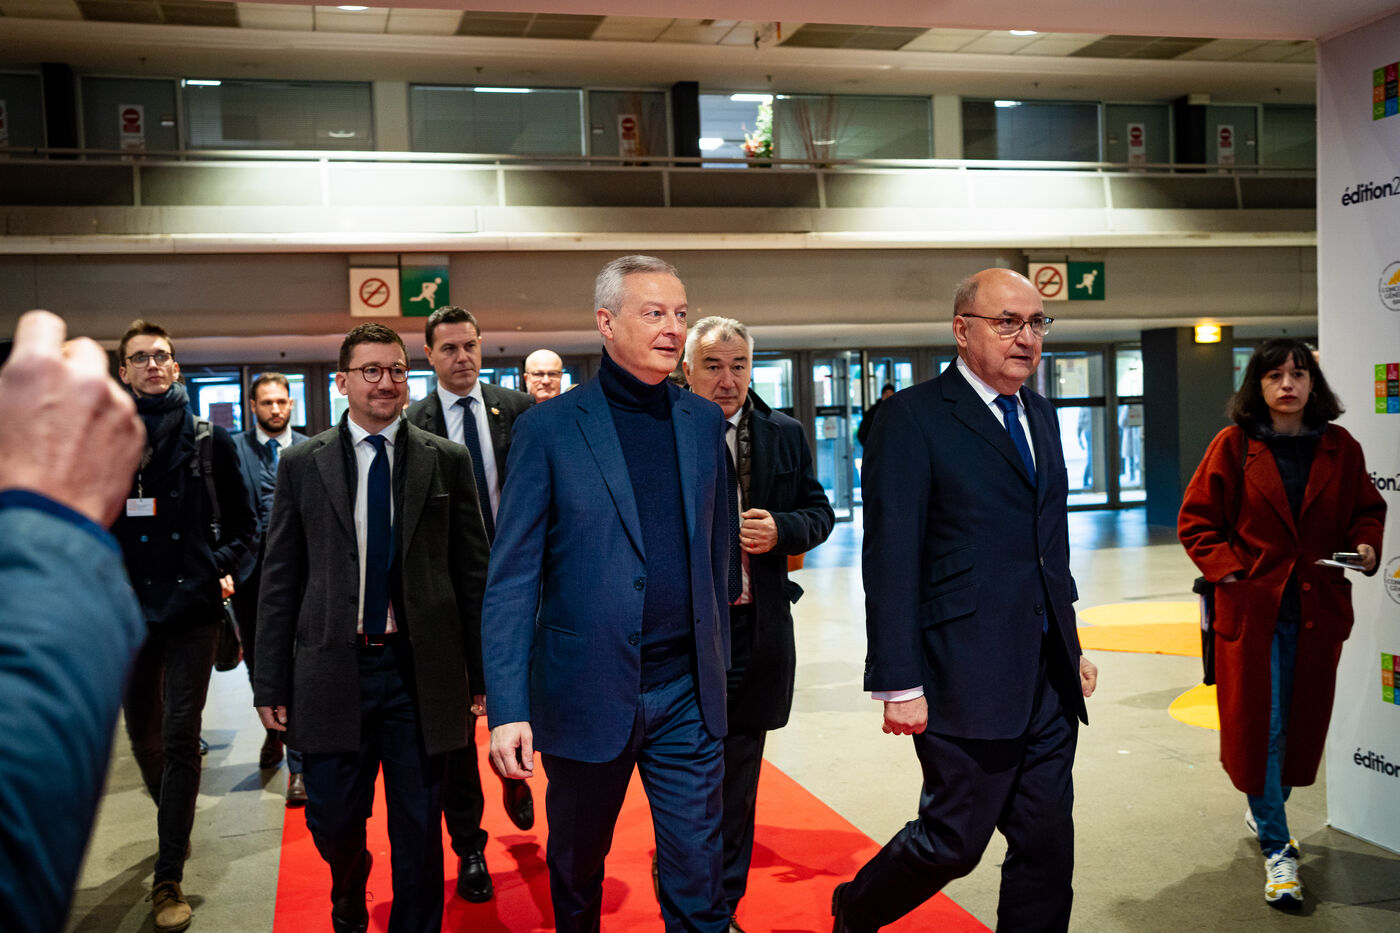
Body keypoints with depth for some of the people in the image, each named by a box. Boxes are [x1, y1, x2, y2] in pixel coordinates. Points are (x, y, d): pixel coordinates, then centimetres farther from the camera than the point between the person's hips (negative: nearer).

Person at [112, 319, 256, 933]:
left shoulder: (209, 440, 1)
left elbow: (241, 522, 8)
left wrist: (223, 569, -6)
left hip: (192, 610, -2)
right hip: (127, 612, 2)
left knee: (180, 738, -4)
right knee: (143, 734, 15)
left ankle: (169, 881, 4)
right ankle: (175, 828, 43)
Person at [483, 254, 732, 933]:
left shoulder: (704, 422, 6)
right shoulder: (549, 429, -6)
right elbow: (511, 579, -7)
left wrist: (717, 667, 12)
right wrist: (507, 708, -12)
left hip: (688, 697, 2)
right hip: (587, 693, -2)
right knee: (576, 874, 18)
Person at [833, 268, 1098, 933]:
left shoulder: (1040, 415, 15)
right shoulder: (913, 416, -9)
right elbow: (890, 560, -13)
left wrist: (1071, 647, 18)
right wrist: (899, 683, -17)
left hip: (1050, 679, 7)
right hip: (967, 679, -7)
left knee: (1047, 844, 11)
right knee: (953, 842, 4)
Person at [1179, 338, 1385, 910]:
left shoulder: (1340, 449, 5)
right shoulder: (1233, 446, -3)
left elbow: (1368, 508, 16)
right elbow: (1196, 520, 0)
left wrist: (1366, 545, -4)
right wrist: (1228, 567, -13)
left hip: (1318, 608, 3)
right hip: (1251, 606, -3)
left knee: (1304, 723, 13)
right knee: (1258, 726, -2)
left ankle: (1265, 812, 38)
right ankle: (1276, 849, 8)